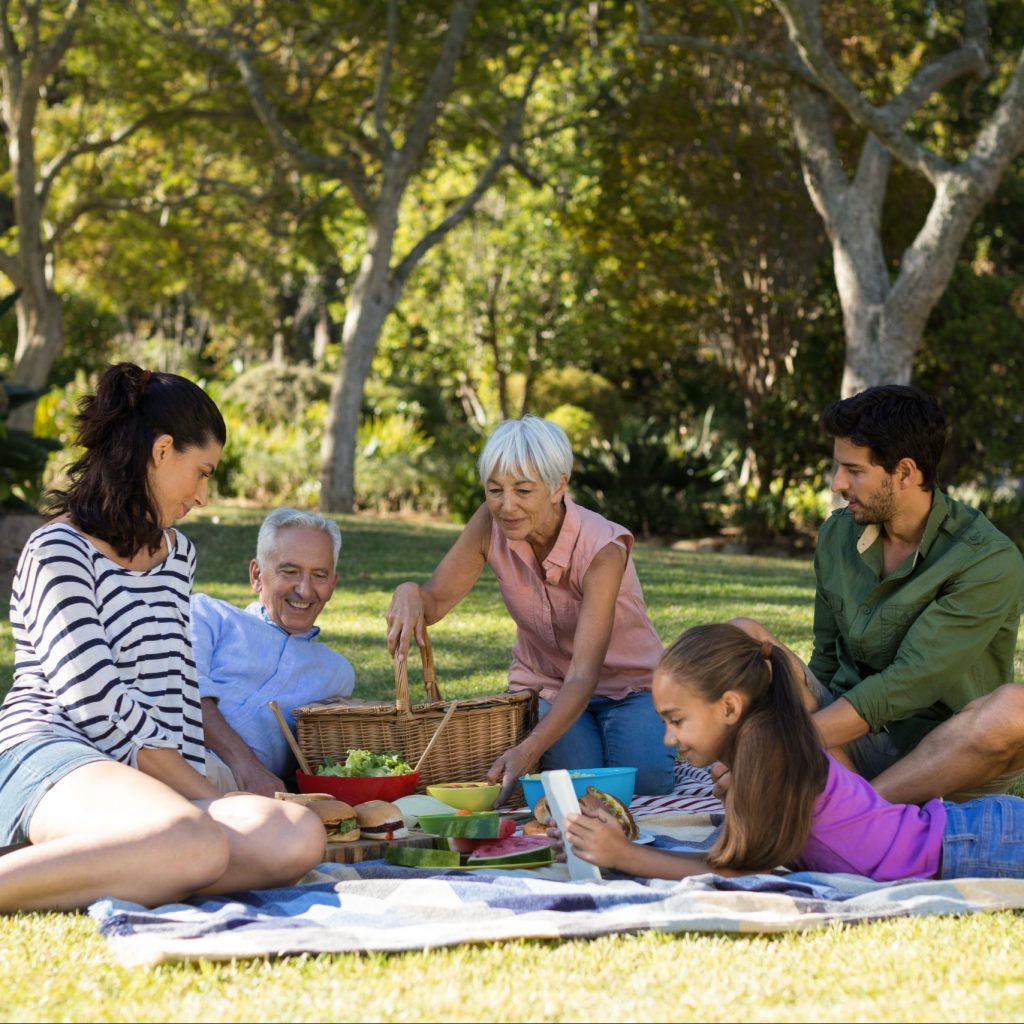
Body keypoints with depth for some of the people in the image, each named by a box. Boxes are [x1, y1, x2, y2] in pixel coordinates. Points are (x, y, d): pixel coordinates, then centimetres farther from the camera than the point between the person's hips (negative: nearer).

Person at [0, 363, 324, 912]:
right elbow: (93, 699, -10)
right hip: (45, 753, -8)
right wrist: (202, 795, -8)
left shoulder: (178, 553, 26)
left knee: (299, 836, -22)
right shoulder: (59, 549, -1)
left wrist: (196, 792, 7)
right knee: (197, 845, -39)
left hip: (140, 783, 8)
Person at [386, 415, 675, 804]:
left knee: (644, 778, -31)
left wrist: (528, 750, -53)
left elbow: (584, 675, -37)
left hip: (626, 685, -2)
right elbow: (436, 600, -11)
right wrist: (410, 594, -38)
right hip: (545, 684, 2)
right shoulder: (491, 524, -16)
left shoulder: (601, 549, -30)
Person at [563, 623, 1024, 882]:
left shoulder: (764, 743, -24)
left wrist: (624, 857, -18)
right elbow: (726, 858, 4)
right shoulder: (760, 737, 4)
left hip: (978, 846, -8)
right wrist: (626, 845, -4)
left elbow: (731, 873, -22)